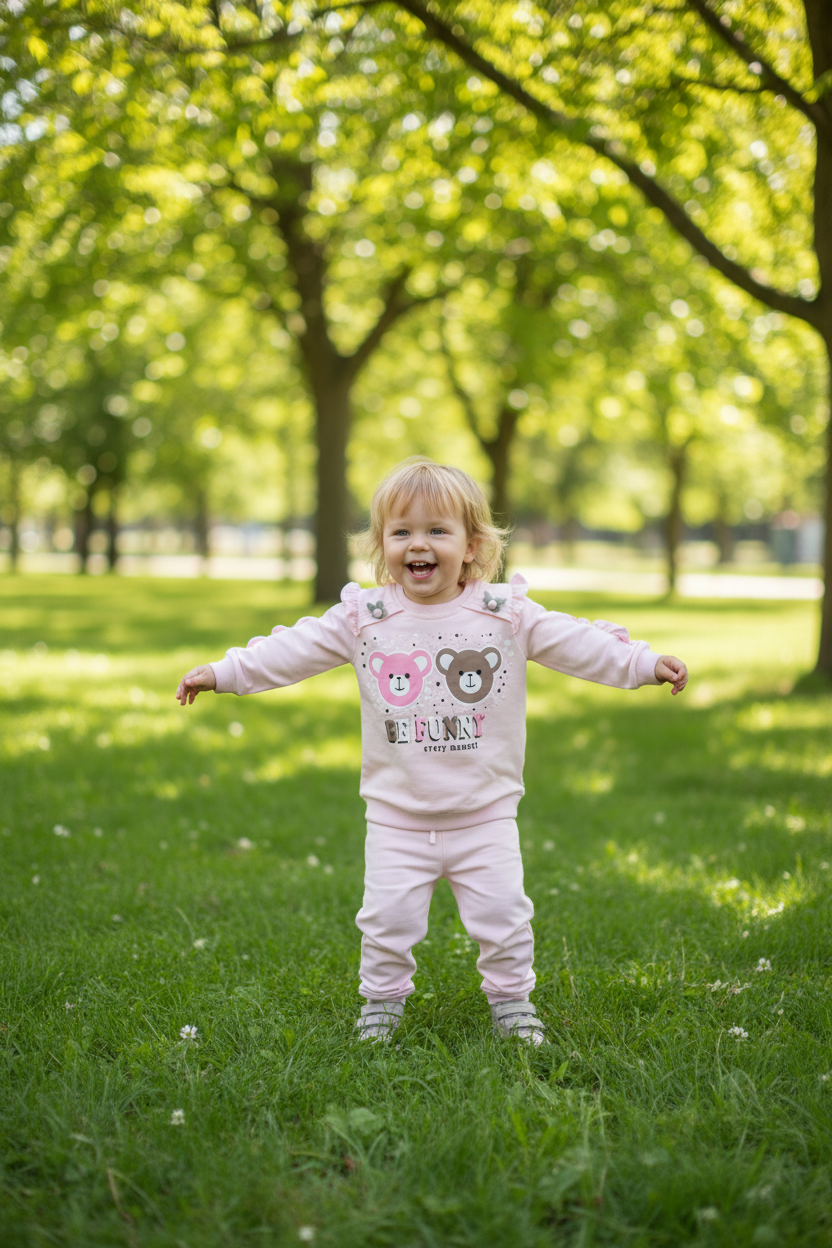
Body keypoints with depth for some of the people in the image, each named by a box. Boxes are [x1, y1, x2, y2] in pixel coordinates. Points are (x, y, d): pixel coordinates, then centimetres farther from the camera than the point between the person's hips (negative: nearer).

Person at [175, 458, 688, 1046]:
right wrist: (224, 672, -3)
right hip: (397, 817, 1)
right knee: (387, 917, 2)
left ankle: (512, 1002, 24)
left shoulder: (507, 614, -5)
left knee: (502, 913, 2)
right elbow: (294, 649, 0)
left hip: (485, 815, 0)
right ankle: (382, 1002, 24)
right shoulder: (362, 618, -3)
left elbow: (578, 643, -5)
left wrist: (646, 662, -12)